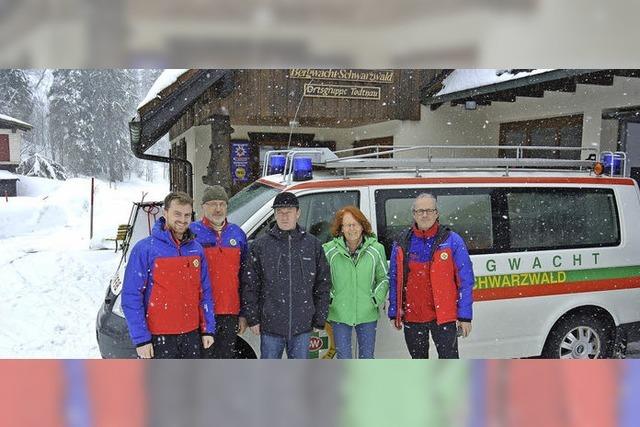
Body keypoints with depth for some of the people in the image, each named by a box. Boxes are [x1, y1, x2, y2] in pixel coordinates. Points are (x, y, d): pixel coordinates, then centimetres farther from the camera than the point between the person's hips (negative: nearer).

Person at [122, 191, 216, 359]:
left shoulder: (196, 249, 7)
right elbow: (131, 298, -12)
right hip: (159, 338, -5)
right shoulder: (145, 248, -10)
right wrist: (141, 339, -15)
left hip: (192, 334, 5)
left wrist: (208, 329, 7)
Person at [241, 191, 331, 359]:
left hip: (302, 326, 2)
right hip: (270, 325, -1)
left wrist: (319, 319, 4)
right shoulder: (260, 245, -1)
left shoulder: (313, 244, 4)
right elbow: (249, 285, 1)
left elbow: (323, 284, 6)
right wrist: (252, 318, -3)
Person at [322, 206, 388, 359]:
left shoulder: (376, 249, -1)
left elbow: (384, 278, 8)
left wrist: (376, 299, -4)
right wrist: (329, 300, -5)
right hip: (339, 313, -1)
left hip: (367, 314, 1)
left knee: (367, 358, 12)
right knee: (343, 359, 9)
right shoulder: (329, 250, -6)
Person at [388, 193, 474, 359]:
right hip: (412, 317, 3)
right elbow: (394, 279, 10)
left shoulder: (452, 241, -4)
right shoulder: (402, 243, 5)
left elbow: (465, 280, -4)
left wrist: (465, 316, -8)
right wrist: (394, 312, 8)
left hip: (443, 315, -3)